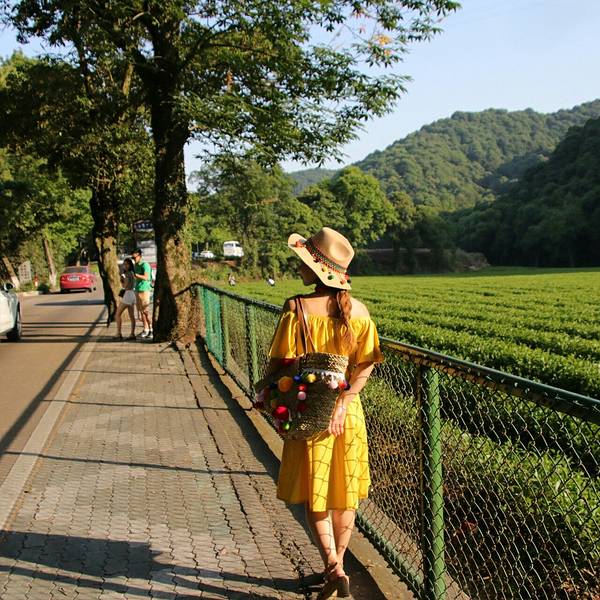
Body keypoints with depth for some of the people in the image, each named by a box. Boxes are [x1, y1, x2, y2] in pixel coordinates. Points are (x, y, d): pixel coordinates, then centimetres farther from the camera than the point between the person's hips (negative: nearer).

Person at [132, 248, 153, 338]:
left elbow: (146, 277, -23)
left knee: (145, 311, -8)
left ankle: (151, 329, -3)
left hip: (144, 290, -8)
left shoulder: (145, 265, -10)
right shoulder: (136, 266, 16)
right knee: (141, 311, 7)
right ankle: (146, 329, 11)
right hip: (137, 290, 8)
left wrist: (135, 275, -33)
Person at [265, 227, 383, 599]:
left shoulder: (297, 308, -17)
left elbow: (278, 364, -13)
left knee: (314, 493, 11)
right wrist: (344, 401, -8)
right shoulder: (358, 309, -4)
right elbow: (367, 364, -7)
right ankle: (337, 566, 29)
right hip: (347, 412, 4)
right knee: (345, 494, 17)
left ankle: (334, 569, 1)